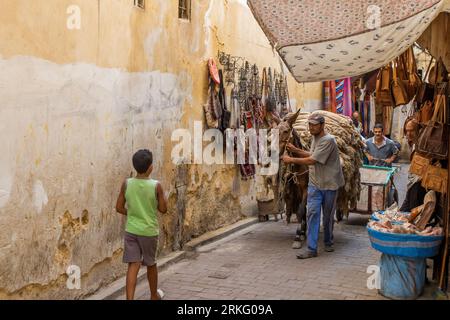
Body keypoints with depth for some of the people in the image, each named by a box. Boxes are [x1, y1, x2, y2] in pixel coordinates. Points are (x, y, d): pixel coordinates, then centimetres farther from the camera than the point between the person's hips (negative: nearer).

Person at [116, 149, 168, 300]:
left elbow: (119, 208, 0)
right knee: (151, 264, 17)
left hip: (131, 230, 2)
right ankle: (154, 295, 36)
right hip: (149, 231, -1)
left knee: (133, 266, 1)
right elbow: (163, 209, -6)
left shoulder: (126, 184, -6)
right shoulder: (156, 186, -13)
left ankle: (129, 299, -11)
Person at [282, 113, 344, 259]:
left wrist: (291, 160, -16)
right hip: (314, 184, 6)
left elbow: (312, 160, -23)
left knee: (328, 216, 9)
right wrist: (296, 150, 5)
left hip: (329, 185, -6)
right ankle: (311, 248, -5)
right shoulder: (315, 138, 9)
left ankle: (328, 243, 30)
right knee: (312, 214, -5)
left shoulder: (328, 140, -20)